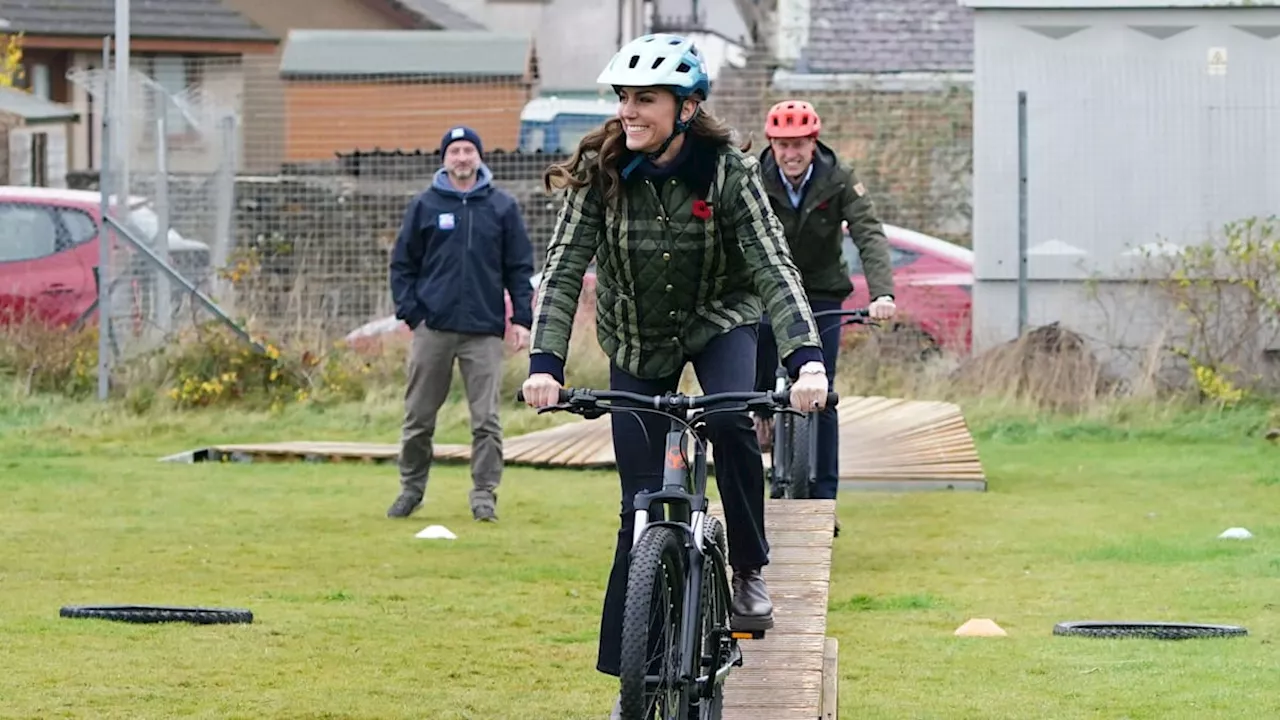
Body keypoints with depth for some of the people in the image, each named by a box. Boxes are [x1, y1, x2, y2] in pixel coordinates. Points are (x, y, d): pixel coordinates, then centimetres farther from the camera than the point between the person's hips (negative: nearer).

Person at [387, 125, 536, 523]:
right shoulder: (425, 206, 7)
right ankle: (411, 488, 16)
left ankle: (484, 494, 0)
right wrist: (409, 312, -2)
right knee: (419, 417, 4)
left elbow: (520, 267, 8)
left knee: (486, 419, -5)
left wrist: (522, 318, -1)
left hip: (484, 330, -1)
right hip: (433, 327, 1)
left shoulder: (503, 207, 7)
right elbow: (403, 263, 9)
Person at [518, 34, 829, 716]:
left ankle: (750, 574, -11)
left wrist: (807, 359, -43)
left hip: (719, 319, -1)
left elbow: (773, 267, -28)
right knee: (642, 505, -3)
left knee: (732, 422, -32)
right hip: (638, 340, 1)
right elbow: (563, 270, -23)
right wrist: (544, 364, -37)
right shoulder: (599, 172, -19)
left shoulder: (727, 170, -21)